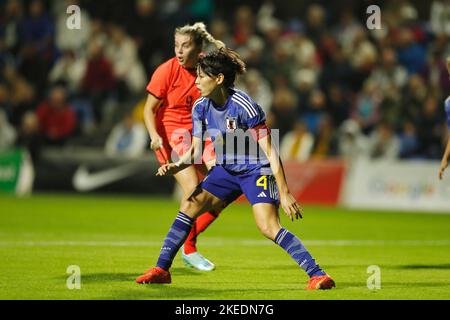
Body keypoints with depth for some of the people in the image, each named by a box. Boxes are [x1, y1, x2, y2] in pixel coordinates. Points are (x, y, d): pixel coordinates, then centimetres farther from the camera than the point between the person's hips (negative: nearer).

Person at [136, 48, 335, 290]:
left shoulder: (244, 107, -25)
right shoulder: (201, 108, -4)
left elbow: (270, 152, -25)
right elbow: (195, 150, 3)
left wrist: (284, 193, -28)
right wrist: (176, 166, -18)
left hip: (257, 170, -7)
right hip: (226, 170, 7)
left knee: (269, 227, -23)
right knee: (188, 207, -3)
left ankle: (317, 275, -21)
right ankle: (161, 270, 6)